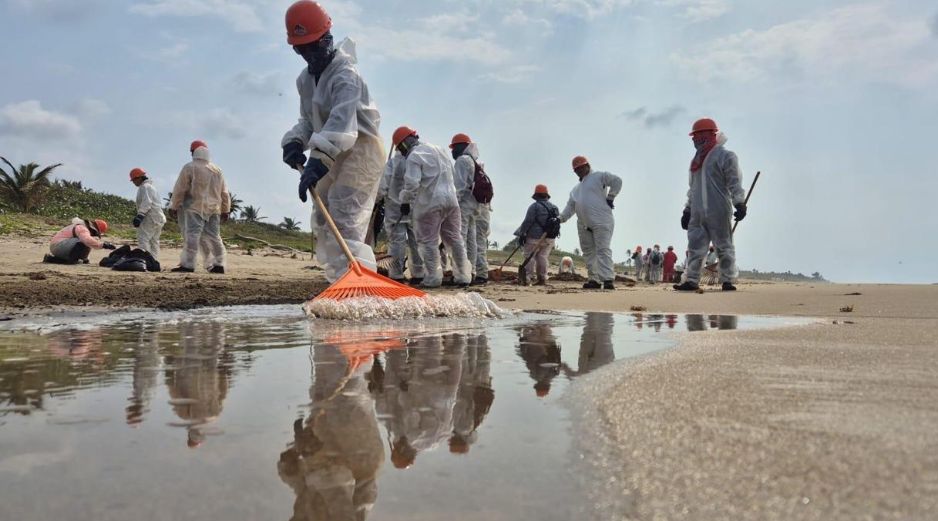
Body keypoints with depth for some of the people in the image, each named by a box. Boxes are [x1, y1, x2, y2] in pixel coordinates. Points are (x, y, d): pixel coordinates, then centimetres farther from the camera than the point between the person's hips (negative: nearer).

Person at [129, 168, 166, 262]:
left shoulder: (144, 187, -6)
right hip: (158, 218, 10)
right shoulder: (151, 187, 25)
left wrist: (140, 216, -24)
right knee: (154, 241, 11)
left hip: (150, 218, -10)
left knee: (143, 239, -15)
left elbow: (146, 203, -19)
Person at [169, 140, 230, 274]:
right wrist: (225, 211, 22)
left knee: (192, 235, -8)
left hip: (196, 208, -5)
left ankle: (188, 264, -14)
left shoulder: (190, 167, -2)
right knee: (214, 236, 8)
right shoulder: (217, 169, 14)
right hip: (214, 209, 5)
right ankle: (219, 265, 8)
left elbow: (179, 189, -3)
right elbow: (224, 192, 16)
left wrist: (174, 207, 5)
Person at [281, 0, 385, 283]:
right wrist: (295, 142, -5)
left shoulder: (345, 75, -19)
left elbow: (342, 122, -35)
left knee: (345, 220, -23)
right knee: (322, 221, 15)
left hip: (361, 150, -10)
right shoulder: (305, 79, 9)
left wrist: (318, 161, -48)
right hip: (332, 155, 10)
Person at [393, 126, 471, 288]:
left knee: (429, 241, 1)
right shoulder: (437, 149, 17)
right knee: (454, 238, 12)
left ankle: (432, 279, 1)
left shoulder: (414, 156, -8)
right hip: (451, 199, 7)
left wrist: (405, 201, -4)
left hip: (430, 203, -7)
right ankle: (463, 276, 14)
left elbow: (412, 183, -16)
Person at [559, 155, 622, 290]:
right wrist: (561, 219, 7)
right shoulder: (576, 189, 25)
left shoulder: (599, 177, 4)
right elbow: (570, 207, 21)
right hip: (584, 225, 8)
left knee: (603, 250, -14)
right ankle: (594, 280, 10)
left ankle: (608, 280, -19)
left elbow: (617, 181, -7)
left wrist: (610, 198, -10)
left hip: (601, 222, -8)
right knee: (589, 252, 6)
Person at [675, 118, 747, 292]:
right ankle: (692, 281, 4)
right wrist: (687, 210, 21)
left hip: (719, 213, -6)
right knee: (695, 248, 2)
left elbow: (735, 183, -8)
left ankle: (727, 281, 5)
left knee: (724, 247, 0)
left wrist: (739, 204, -18)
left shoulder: (725, 156, 0)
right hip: (697, 214, 6)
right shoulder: (696, 161, 21)